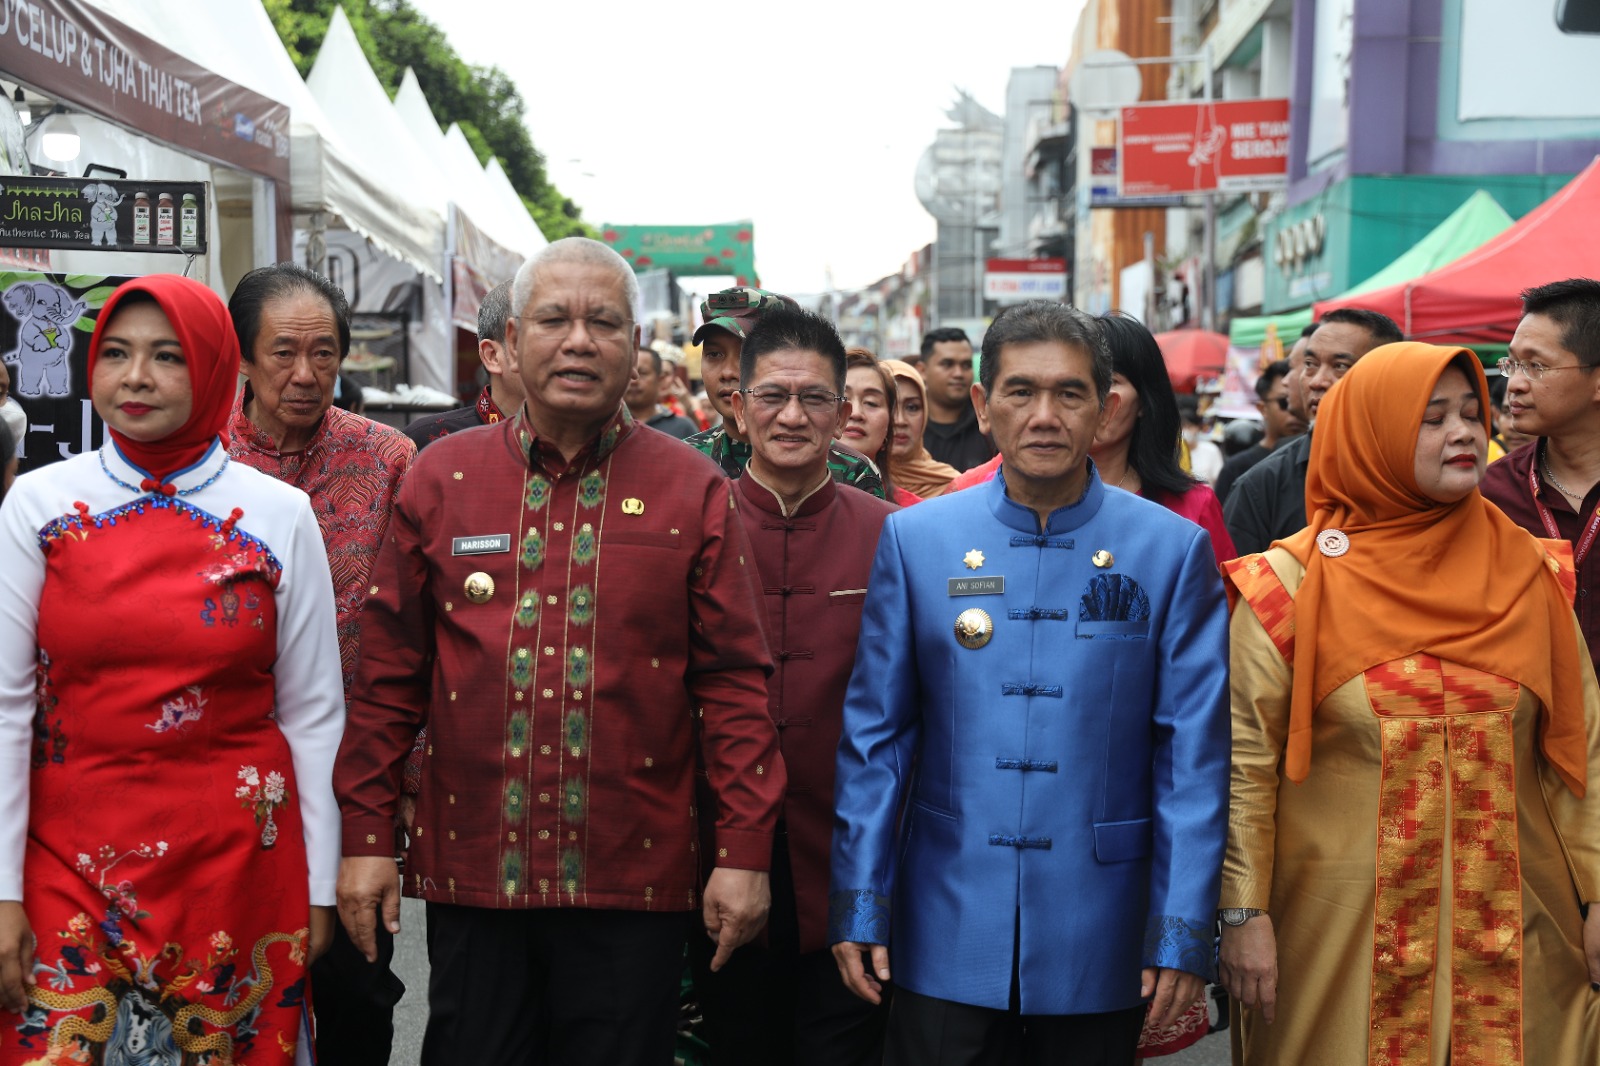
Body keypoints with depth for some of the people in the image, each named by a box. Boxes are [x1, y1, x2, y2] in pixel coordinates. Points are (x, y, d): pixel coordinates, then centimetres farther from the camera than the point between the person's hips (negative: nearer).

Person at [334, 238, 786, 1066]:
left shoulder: (693, 492, 0)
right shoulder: (440, 478, 3)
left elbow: (733, 681, -2)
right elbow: (390, 677, 5)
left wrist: (744, 849, -5)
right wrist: (366, 836, 2)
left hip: (634, 882, -1)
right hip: (470, 873, 1)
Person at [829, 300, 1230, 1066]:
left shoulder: (1173, 550, -3)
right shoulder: (915, 539, -1)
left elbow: (1192, 755, -2)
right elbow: (875, 735, 2)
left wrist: (1185, 932, -5)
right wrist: (858, 906, -1)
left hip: (1099, 940, 0)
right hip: (945, 935, 0)